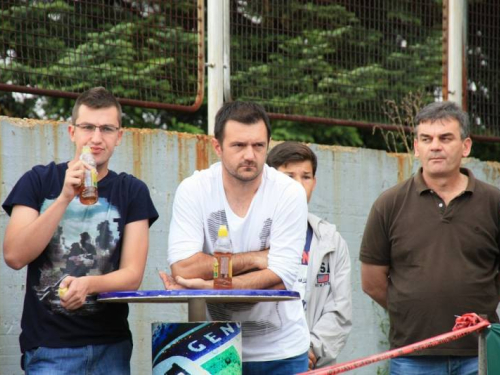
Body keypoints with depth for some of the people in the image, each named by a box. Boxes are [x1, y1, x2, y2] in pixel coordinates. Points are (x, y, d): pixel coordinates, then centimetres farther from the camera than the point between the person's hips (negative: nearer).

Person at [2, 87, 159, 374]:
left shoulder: (132, 191, 5)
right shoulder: (38, 181, 2)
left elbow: (133, 275, -2)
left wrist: (88, 284, -23)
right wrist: (64, 197, -17)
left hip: (111, 346, 2)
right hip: (49, 347, -2)